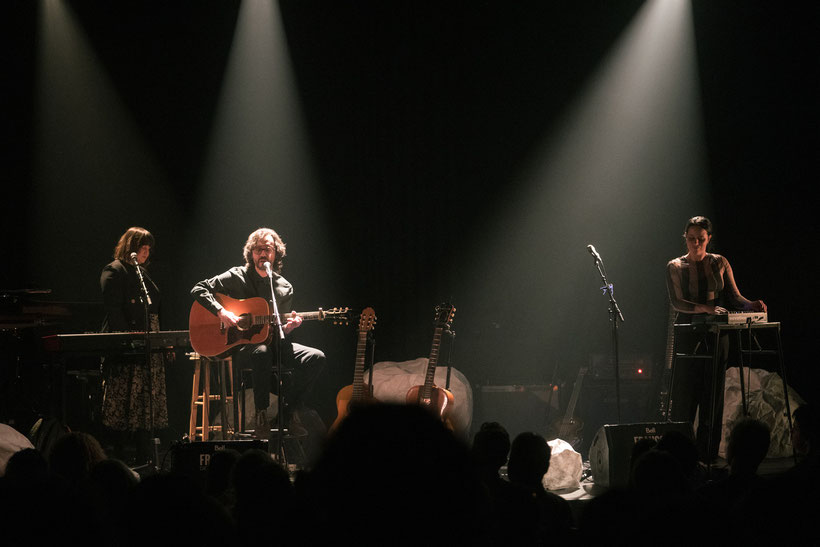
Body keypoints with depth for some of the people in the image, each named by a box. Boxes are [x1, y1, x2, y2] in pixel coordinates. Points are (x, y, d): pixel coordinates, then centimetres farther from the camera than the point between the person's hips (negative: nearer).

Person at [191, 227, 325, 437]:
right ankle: (261, 414, -26)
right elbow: (198, 289, -4)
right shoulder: (237, 277, 2)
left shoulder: (285, 288, 11)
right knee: (261, 353, -41)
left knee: (316, 358, -18)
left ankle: (289, 411, -8)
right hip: (240, 345, -4)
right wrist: (221, 312, -17)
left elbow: (280, 330, 12)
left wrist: (288, 327, -14)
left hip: (272, 342, 4)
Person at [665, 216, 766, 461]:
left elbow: (734, 298, 5)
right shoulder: (675, 267, 2)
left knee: (713, 394, 1)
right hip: (688, 334, -2)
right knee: (685, 395, -6)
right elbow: (677, 302, -10)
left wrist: (752, 305, -15)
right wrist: (705, 308, -25)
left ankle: (708, 455, 6)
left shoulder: (720, 263, 7)